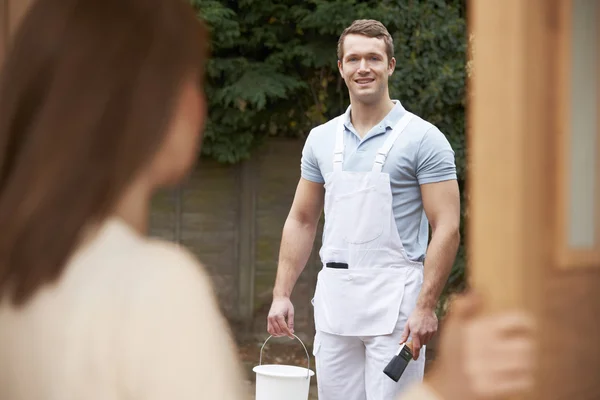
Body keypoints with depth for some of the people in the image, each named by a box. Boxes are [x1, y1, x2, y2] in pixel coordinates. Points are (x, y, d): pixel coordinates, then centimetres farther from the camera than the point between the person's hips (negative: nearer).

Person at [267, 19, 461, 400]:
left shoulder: (423, 138, -6)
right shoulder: (321, 138, 10)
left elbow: (446, 229, -10)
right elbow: (302, 221, 15)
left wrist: (426, 307, -18)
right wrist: (281, 294, 7)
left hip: (395, 302, -5)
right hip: (333, 300, 5)